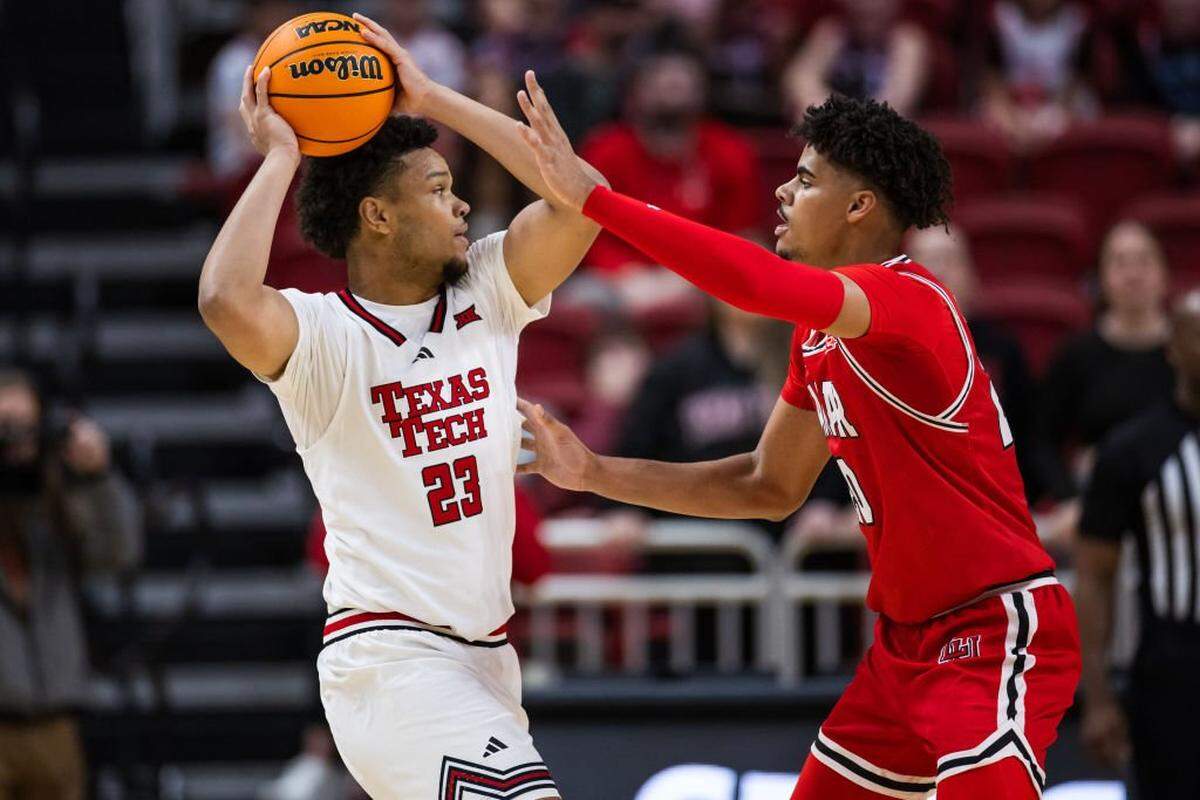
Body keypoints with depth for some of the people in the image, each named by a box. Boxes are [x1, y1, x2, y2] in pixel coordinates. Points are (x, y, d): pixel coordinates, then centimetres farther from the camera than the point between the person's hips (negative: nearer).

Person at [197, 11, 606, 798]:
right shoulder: (321, 334, -9)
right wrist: (279, 160, -18)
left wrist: (432, 99, -4)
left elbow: (581, 197, -5)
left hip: (484, 656, 7)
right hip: (387, 653, -7)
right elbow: (227, 303, -31)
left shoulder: (487, 295, 8)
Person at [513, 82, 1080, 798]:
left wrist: (588, 194, -33)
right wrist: (593, 473, 16)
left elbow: (758, 282, -37)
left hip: (1001, 633, -10)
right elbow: (772, 486, 20)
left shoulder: (909, 298, -19)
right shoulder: (819, 330, 12)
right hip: (908, 637, 10)